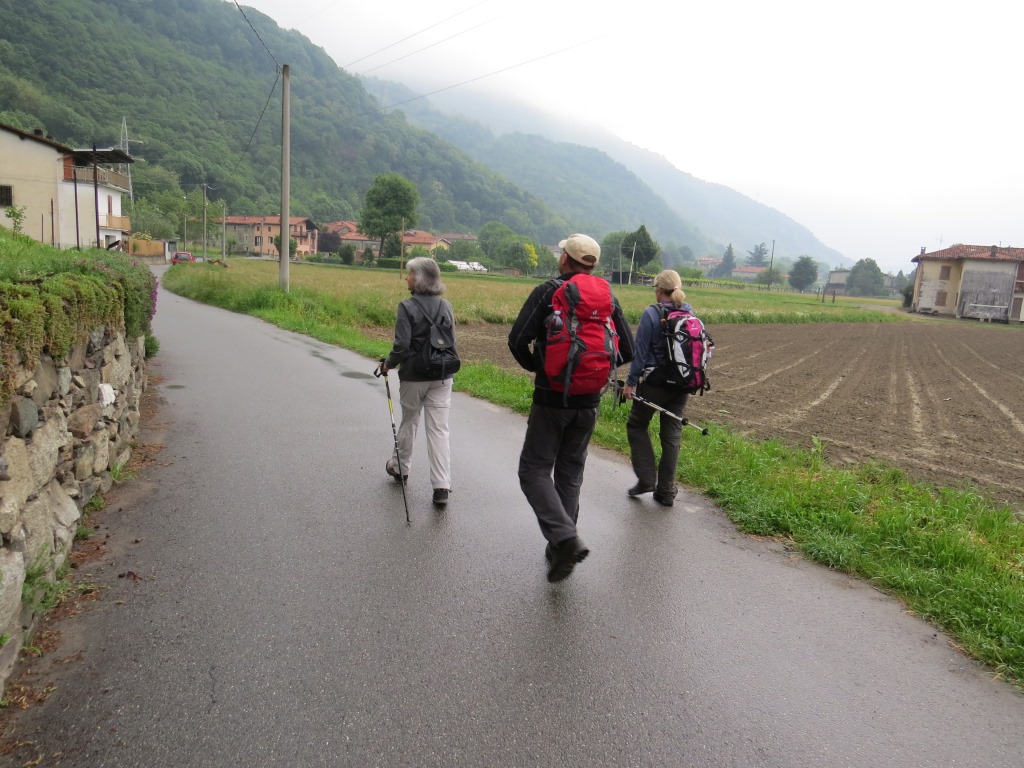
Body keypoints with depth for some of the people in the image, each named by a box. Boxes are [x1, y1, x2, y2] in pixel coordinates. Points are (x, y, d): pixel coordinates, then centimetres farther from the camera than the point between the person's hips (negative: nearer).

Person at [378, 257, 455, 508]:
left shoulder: (408, 307, -14)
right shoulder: (446, 306, 2)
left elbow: (402, 346, -17)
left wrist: (388, 364, 0)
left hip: (413, 376, -3)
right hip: (441, 376, 3)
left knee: (408, 423, 17)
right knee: (439, 430, 3)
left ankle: (400, 468, 38)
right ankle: (442, 486, -1)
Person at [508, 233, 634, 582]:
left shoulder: (547, 292, -7)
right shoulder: (608, 298, 5)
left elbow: (517, 339, -16)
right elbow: (627, 351, 3)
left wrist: (534, 366, 3)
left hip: (551, 398, -5)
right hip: (589, 402, 5)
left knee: (535, 469, 3)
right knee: (570, 472, 16)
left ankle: (564, 538, -15)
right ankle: (561, 547, 23)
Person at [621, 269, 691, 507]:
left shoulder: (651, 314, -13)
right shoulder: (689, 313, 3)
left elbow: (641, 351, -13)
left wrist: (631, 382, -7)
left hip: (655, 382, -5)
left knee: (636, 425, 15)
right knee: (672, 434, 11)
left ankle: (646, 479, 9)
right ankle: (666, 491, 16)